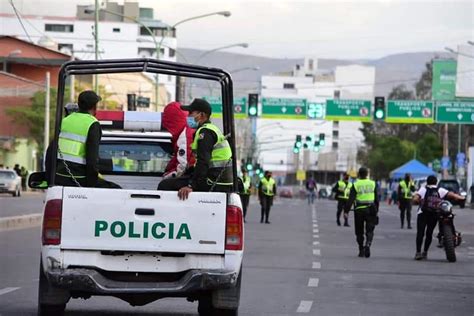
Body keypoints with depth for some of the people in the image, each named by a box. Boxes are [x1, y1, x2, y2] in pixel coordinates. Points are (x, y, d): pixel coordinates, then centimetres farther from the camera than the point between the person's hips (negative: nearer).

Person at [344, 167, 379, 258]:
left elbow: (351, 199, -10)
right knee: (369, 231, 3)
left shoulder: (355, 185, -4)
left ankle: (361, 250, 12)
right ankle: (368, 244, -24)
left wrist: (346, 211, -9)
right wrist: (376, 210, 18)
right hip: (370, 210, 1)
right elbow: (376, 199, 8)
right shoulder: (373, 184, 4)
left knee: (359, 232, 10)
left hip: (359, 210, -1)